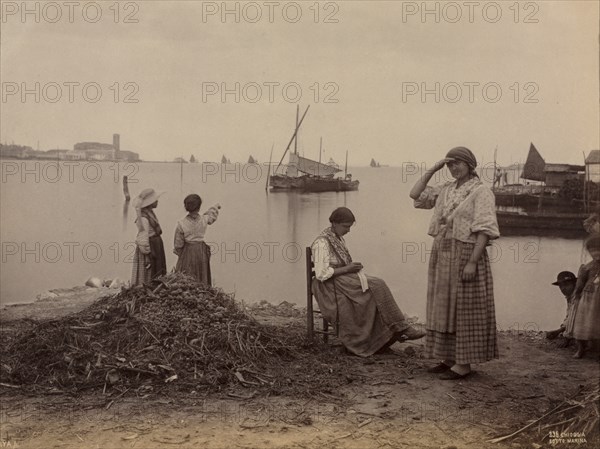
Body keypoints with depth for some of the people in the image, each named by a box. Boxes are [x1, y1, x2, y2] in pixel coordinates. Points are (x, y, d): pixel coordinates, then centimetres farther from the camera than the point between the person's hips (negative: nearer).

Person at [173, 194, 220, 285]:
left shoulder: (181, 224, -14)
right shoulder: (204, 220, -10)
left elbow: (178, 243, -5)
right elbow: (212, 214, 15)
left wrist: (178, 251, 14)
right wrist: (215, 207, 35)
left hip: (187, 251, -2)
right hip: (202, 251, 2)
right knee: (202, 277, 11)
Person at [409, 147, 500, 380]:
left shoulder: (481, 192, -10)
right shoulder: (445, 190, 11)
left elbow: (484, 230, -16)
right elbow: (415, 195, 13)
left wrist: (472, 262, -23)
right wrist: (432, 170, 6)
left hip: (465, 255, -7)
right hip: (442, 256, 7)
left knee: (464, 310, -2)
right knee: (445, 307, 11)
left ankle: (464, 364, 5)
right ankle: (449, 358, 20)